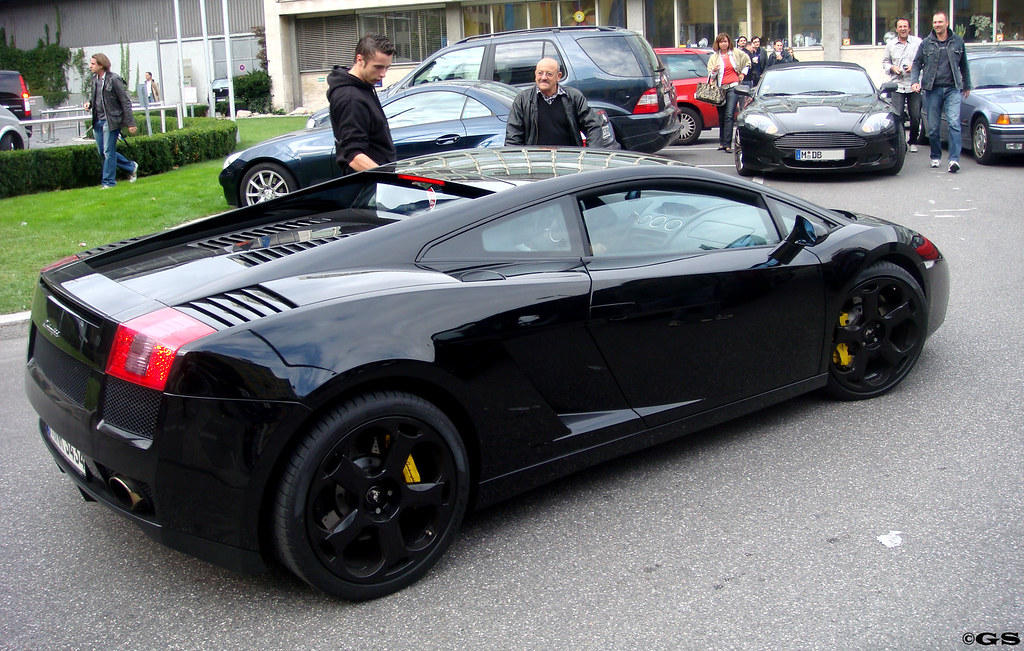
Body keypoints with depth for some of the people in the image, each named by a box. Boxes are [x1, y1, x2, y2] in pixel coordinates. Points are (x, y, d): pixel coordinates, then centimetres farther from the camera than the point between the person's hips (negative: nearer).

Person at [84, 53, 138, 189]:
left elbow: (125, 102, -11)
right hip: (98, 120, 8)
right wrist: (90, 102, 0)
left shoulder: (114, 80, -13)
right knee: (102, 151, 12)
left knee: (108, 152, -4)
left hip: (111, 121, -8)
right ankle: (131, 167, 26)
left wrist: (130, 123, -14)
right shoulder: (94, 79, 8)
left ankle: (108, 182, 6)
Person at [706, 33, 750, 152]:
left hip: (733, 87, -3)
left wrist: (743, 73, 14)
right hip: (720, 88, 3)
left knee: (729, 115, -14)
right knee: (721, 117, 8)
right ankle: (722, 142, 18)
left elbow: (747, 62, 23)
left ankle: (727, 143, -19)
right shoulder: (714, 57, 8)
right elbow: (710, 75, 8)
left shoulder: (736, 53, 6)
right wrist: (714, 71, -13)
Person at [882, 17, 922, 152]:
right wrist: (892, 68, -1)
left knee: (915, 116, 0)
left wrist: (915, 66, -11)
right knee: (897, 116, -10)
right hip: (897, 85, 1)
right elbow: (885, 61, 18)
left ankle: (913, 142, 18)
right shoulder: (890, 45, 10)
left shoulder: (918, 42, 4)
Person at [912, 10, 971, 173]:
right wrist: (914, 81, -8)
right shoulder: (926, 43, 6)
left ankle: (954, 159, -19)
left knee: (954, 123, -13)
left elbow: (963, 66, 18)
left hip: (952, 89, -1)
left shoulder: (957, 42, 9)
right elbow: (917, 64, 9)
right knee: (933, 127, 3)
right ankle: (936, 157, 20)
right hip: (932, 89, 1)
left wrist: (967, 86, 22)